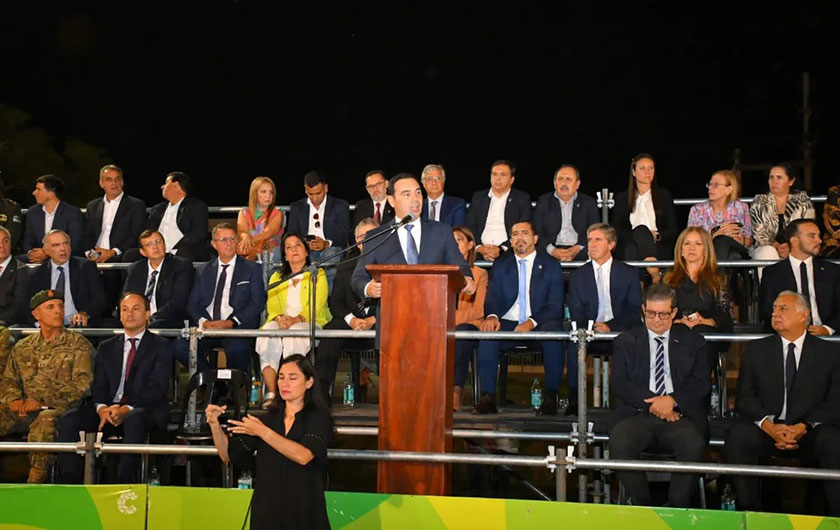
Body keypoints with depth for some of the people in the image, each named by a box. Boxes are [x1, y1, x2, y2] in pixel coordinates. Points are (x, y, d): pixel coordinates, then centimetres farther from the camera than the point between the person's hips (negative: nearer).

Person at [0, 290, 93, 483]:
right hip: (25, 410, 4)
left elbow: (82, 384, -5)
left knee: (46, 419, -38)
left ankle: (36, 480, -31)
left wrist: (43, 401, -14)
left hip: (59, 409, -4)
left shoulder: (78, 344, 5)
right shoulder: (22, 347, 21)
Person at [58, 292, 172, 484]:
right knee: (68, 421, -20)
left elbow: (157, 388, -5)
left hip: (145, 411, -4)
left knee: (134, 421, -38)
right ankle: (70, 486, -18)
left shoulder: (160, 346, 7)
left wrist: (127, 409, -20)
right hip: (109, 409, 4)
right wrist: (102, 409, -13)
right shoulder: (106, 347, 21)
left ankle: (125, 485, -35)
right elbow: (98, 386, 11)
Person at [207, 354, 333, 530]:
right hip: (265, 511, 3)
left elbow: (304, 456, -21)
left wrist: (263, 432, -24)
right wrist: (214, 424, -10)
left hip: (304, 512, -3)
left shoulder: (319, 417, -4)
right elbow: (228, 455, 6)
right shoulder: (268, 418, 7)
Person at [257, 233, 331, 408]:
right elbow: (272, 307, 10)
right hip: (280, 323, 3)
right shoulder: (276, 278, 23)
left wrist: (296, 319, -20)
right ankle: (270, 392, -37)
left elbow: (316, 307, -3)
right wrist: (280, 318, -14)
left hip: (310, 324, -3)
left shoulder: (318, 275, 11)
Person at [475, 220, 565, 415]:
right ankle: (488, 395, -28)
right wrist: (491, 316, -21)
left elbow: (555, 306, -1)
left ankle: (551, 395, -28)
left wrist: (532, 322, -19)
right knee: (488, 333, -30)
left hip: (540, 326, -1)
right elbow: (492, 298, 4)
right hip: (507, 325, 1)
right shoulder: (500, 265, 15)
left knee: (553, 331, -35)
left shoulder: (551, 265, 9)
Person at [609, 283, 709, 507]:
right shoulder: (625, 342, 15)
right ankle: (642, 507, -13)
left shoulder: (692, 342, 17)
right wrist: (650, 403, -13)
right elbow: (619, 383, 3)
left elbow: (701, 382, 5)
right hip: (637, 414, 0)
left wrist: (672, 400, -14)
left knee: (694, 445, -33)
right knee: (619, 443, -32)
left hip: (678, 415, 0)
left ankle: (677, 511, -15)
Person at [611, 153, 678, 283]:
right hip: (630, 246, 0)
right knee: (640, 229, -35)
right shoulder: (622, 198, 18)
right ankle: (656, 275, -49)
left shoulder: (664, 196, 19)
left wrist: (656, 236, -10)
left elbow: (673, 230, 11)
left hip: (660, 248, 0)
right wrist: (639, 235, -10)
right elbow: (616, 231, 7)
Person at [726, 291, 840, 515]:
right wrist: (769, 426, -15)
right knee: (737, 435, -30)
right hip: (766, 429, 1)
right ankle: (749, 512, -20)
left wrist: (805, 426, -17)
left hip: (810, 432, -1)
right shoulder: (756, 349, 13)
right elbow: (744, 397, 4)